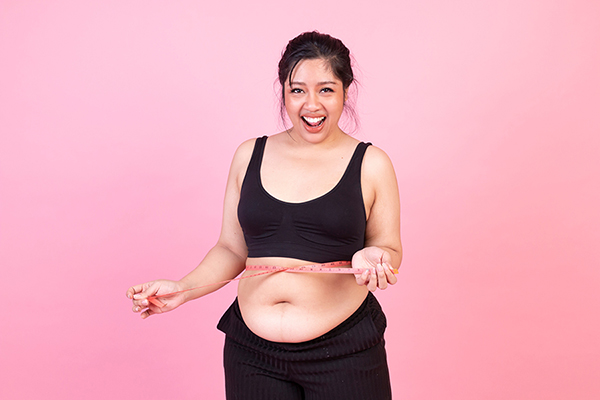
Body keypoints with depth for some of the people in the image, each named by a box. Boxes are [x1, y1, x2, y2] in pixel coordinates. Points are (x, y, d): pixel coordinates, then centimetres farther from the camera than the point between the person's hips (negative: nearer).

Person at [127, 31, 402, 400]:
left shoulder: (371, 164, -1)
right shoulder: (250, 155, 5)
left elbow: (390, 251, 5)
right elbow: (232, 249, 9)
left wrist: (373, 258, -16)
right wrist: (184, 289, -5)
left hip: (343, 353, -1)